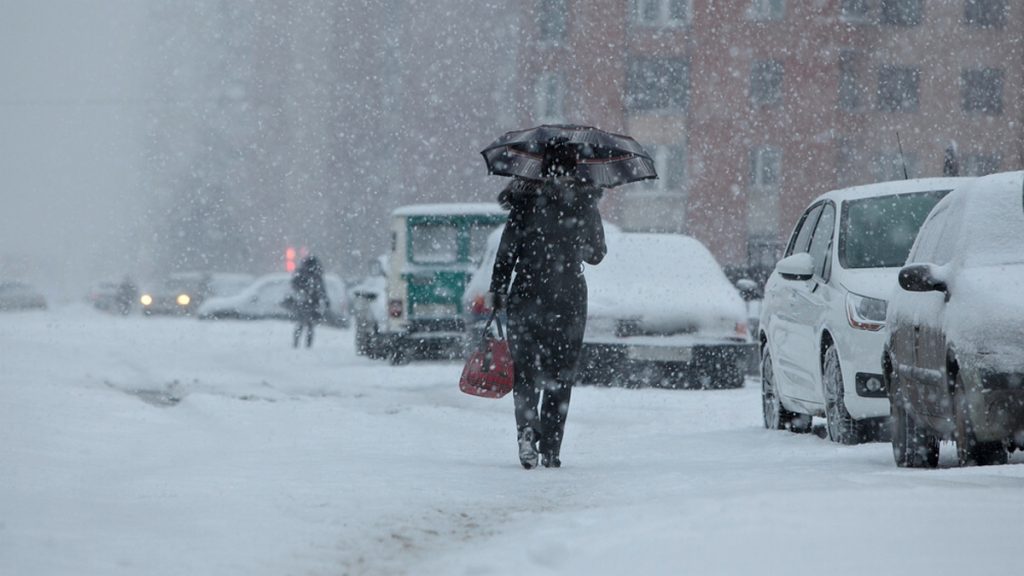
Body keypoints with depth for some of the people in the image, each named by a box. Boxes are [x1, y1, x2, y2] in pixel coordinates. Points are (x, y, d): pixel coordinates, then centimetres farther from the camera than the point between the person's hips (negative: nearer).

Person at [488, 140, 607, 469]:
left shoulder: (526, 201, -2)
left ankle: (527, 428, -19)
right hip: (570, 300, 1)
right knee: (560, 378, 7)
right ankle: (551, 450, 5)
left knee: (525, 370, 6)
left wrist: (497, 294, 1)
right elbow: (596, 254, 12)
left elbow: (506, 252, -5)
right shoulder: (585, 205, 0)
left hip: (527, 297, -1)